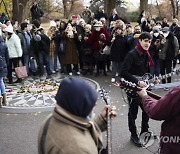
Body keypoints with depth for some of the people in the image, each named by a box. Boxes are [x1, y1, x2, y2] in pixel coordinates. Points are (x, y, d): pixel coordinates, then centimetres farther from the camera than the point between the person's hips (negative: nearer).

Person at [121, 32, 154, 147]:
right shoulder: (132, 54, -18)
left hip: (143, 87, 8)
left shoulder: (146, 55, 6)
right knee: (133, 112, 6)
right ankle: (134, 135, 24)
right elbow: (124, 72, -24)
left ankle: (144, 132, 37)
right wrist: (137, 82, -25)